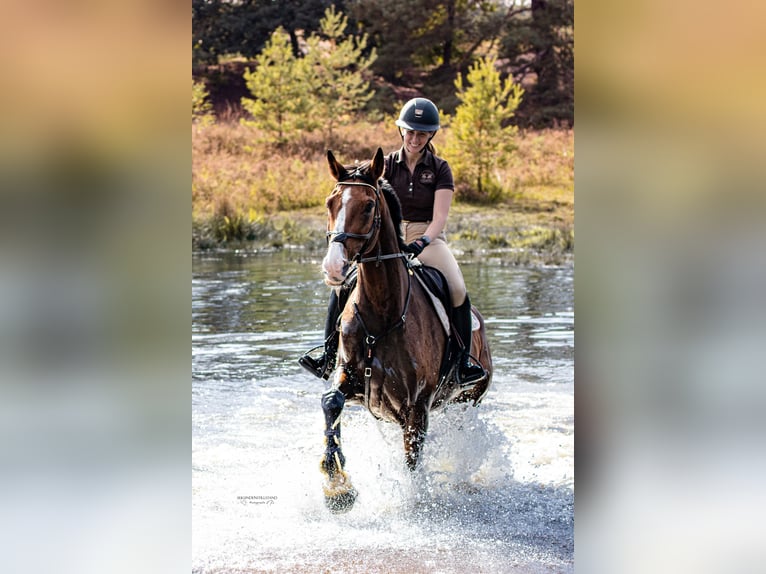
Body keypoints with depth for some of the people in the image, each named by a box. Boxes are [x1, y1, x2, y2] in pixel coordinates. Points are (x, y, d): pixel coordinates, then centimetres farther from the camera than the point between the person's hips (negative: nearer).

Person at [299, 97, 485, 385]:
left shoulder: (439, 169, 0)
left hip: (429, 239, -2)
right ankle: (329, 357, -14)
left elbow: (440, 216, -9)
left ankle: (464, 361, -17)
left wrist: (422, 242, -27)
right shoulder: (386, 165, 6)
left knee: (458, 290, -30)